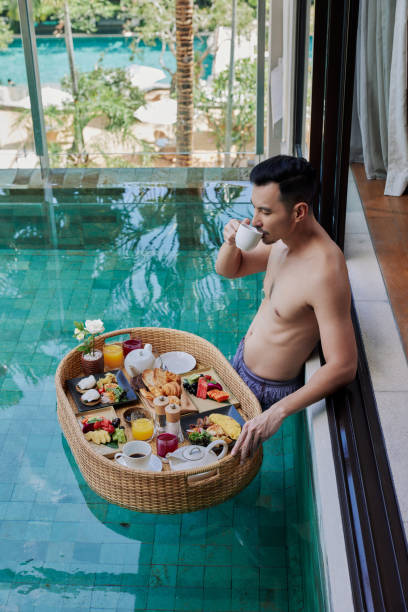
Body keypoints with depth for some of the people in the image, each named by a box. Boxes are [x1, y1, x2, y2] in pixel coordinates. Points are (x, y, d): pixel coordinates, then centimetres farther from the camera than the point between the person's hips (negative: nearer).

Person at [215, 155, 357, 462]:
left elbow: (343, 367, -35)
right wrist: (231, 243, -16)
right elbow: (229, 270, 9)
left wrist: (277, 413, -39)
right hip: (241, 362, 8)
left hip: (267, 390, -8)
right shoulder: (282, 240, -8)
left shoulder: (324, 271, -35)